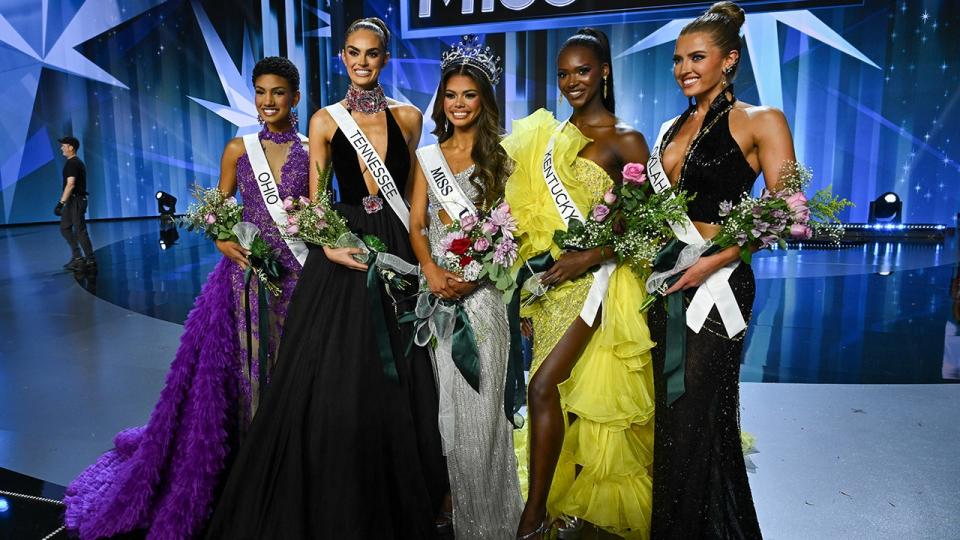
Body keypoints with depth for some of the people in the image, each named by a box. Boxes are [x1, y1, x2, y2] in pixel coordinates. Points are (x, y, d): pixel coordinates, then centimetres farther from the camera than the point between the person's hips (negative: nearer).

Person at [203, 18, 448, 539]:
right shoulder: (326, 120, 4)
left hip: (396, 254, 1)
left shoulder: (408, 116, 8)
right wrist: (328, 246, -14)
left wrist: (417, 253, 2)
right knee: (331, 383, 0)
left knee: (395, 384, 6)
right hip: (342, 253, -1)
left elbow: (412, 189, 12)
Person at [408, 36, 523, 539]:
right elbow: (416, 224, 7)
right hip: (439, 286, 3)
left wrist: (475, 272, -15)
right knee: (448, 398, 7)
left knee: (481, 397, -2)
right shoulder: (427, 155, 13)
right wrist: (432, 271, -10)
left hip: (483, 287, -2)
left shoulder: (499, 157, 6)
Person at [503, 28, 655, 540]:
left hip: (593, 277, -6)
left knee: (545, 386, -14)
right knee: (564, 391, 11)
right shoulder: (547, 135, 12)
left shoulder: (625, 141, -4)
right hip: (549, 278, 6)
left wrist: (588, 257, -18)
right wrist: (538, 258, 3)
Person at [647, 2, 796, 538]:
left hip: (715, 280, -6)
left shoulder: (760, 122, -4)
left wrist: (714, 261, -21)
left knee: (697, 416, 1)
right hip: (664, 277, 6)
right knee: (669, 409, 14)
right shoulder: (672, 128, 15)